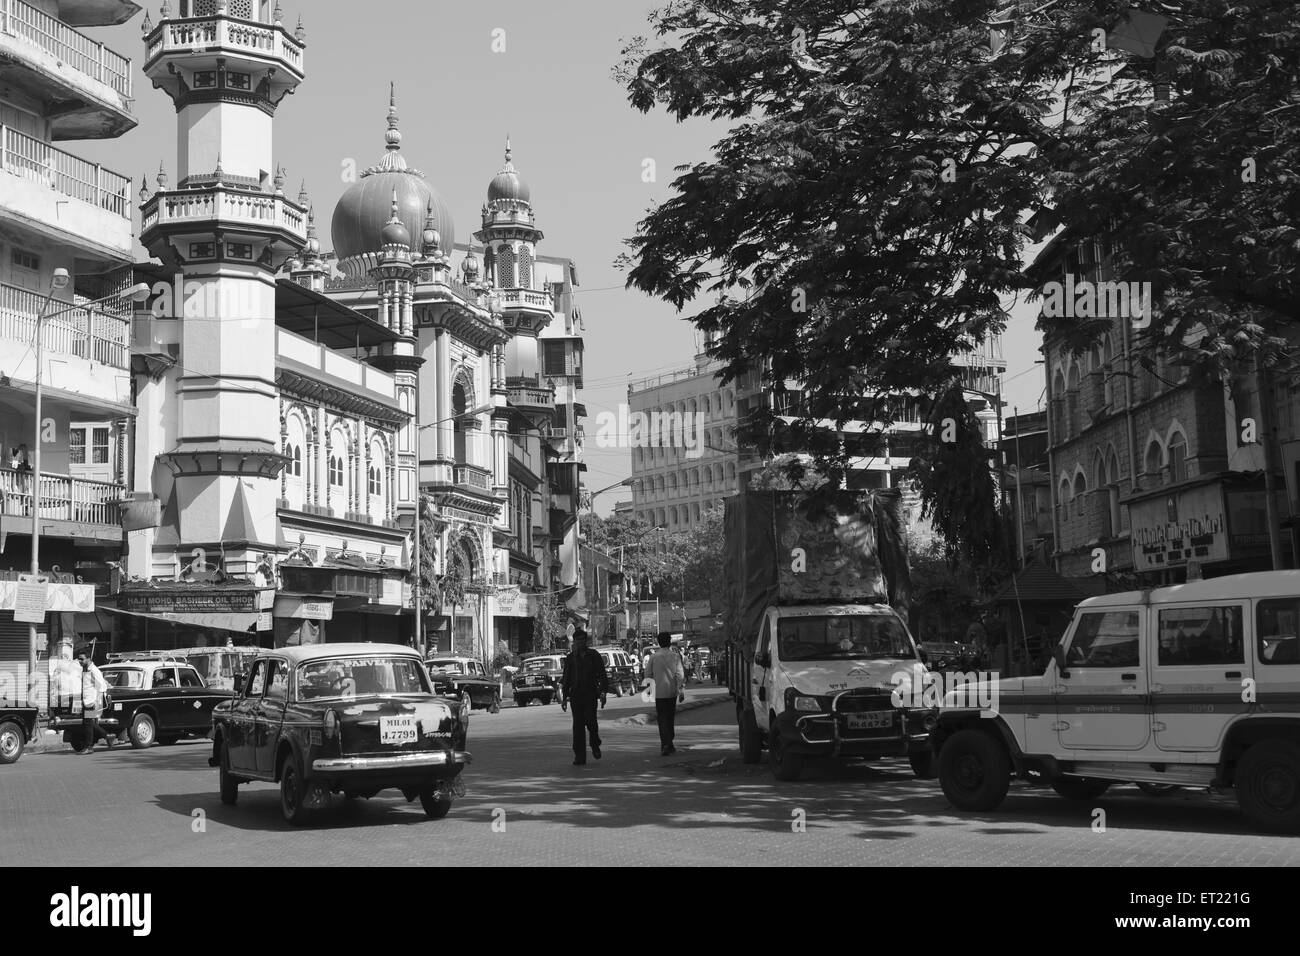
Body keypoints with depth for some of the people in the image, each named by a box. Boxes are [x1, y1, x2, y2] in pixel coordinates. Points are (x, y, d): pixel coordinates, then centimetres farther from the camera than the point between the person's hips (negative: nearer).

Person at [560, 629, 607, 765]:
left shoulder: (594, 655, 6)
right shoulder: (570, 658, 10)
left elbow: (602, 675, 7)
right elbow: (566, 678, 13)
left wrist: (603, 692, -3)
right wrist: (564, 698, 9)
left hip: (590, 694, -2)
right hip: (575, 695, 2)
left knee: (590, 720, -15)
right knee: (578, 725, -1)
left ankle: (595, 745, 14)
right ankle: (579, 756, 2)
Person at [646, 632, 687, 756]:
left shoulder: (653, 657, -5)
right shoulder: (675, 657, -2)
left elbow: (648, 674, 2)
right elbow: (680, 674, -7)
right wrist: (682, 690, -6)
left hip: (660, 691, -2)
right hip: (672, 691, 2)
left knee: (662, 719, -2)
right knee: (670, 718, 16)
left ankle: (666, 744, -17)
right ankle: (669, 744, 25)